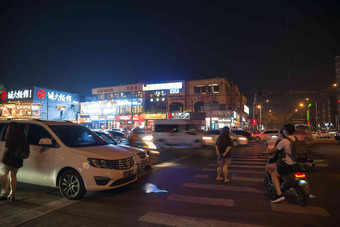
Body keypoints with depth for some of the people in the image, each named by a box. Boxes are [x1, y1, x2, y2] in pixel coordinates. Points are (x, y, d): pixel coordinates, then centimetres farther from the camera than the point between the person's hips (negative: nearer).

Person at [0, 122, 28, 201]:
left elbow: (6, 148, -11)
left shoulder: (10, 136, -9)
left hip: (9, 158, -6)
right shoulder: (22, 136, 10)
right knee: (13, 175, 11)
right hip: (18, 159, 6)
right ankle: (12, 194, 12)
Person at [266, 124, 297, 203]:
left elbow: (274, 150, -8)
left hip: (289, 164, -8)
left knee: (274, 175, 2)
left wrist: (269, 150, 13)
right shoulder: (295, 138, 6)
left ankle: (279, 194, -7)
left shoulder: (284, 141, -16)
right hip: (297, 163, 8)